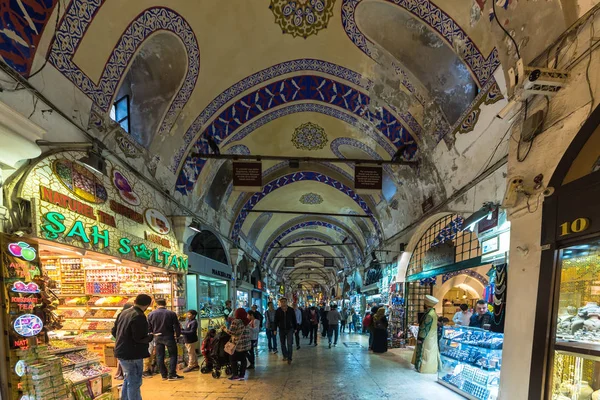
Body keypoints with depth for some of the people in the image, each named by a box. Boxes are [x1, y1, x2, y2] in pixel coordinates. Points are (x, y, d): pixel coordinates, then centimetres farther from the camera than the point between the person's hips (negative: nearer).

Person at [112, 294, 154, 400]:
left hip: (121, 352, 9)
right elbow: (139, 338, -25)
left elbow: (114, 331, 15)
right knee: (134, 383, 0)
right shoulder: (139, 316, -21)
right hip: (133, 355, -9)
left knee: (128, 380, 23)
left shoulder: (123, 313, 7)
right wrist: (150, 337, -7)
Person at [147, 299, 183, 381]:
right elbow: (177, 326, -7)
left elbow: (149, 328, 4)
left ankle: (164, 375, 16)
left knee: (159, 356, 12)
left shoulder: (151, 314, 0)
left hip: (157, 337, 3)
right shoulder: (171, 313, -9)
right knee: (173, 355, 5)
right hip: (169, 337, -3)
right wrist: (177, 335, 8)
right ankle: (172, 375, 1)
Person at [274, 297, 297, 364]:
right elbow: (276, 321, -1)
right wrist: (275, 329, -2)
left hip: (290, 329, -2)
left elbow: (294, 320, 2)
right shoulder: (278, 311, -6)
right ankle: (285, 356, 30)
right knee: (283, 344, 12)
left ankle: (289, 358, 1)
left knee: (289, 344, -7)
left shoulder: (291, 310, -7)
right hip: (281, 329, 2)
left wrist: (295, 328, 5)